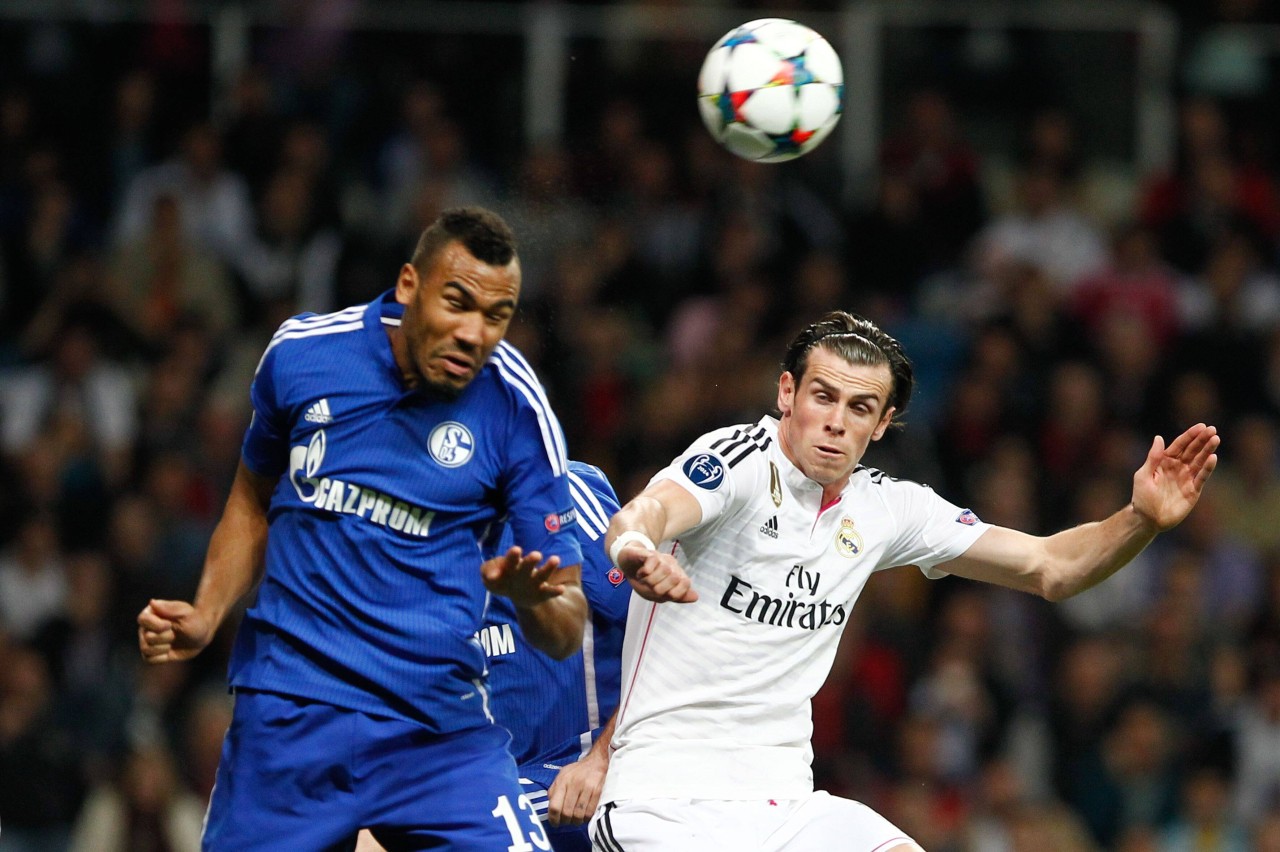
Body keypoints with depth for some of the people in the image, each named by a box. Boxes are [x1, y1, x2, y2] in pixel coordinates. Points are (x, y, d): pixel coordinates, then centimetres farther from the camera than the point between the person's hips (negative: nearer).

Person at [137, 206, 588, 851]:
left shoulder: (515, 409, -7)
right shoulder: (301, 353, -2)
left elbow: (564, 633, -3)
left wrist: (531, 598, -26)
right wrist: (204, 617, 6)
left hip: (438, 725, -1)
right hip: (287, 714, 1)